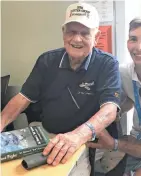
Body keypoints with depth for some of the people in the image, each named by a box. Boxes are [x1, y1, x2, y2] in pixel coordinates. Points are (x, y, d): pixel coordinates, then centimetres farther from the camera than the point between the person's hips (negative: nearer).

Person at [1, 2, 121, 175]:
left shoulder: (107, 64, -10)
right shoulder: (47, 60, 1)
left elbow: (109, 109, -22)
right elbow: (23, 98, 2)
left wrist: (79, 135, -41)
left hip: (85, 141, -3)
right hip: (44, 136, 3)